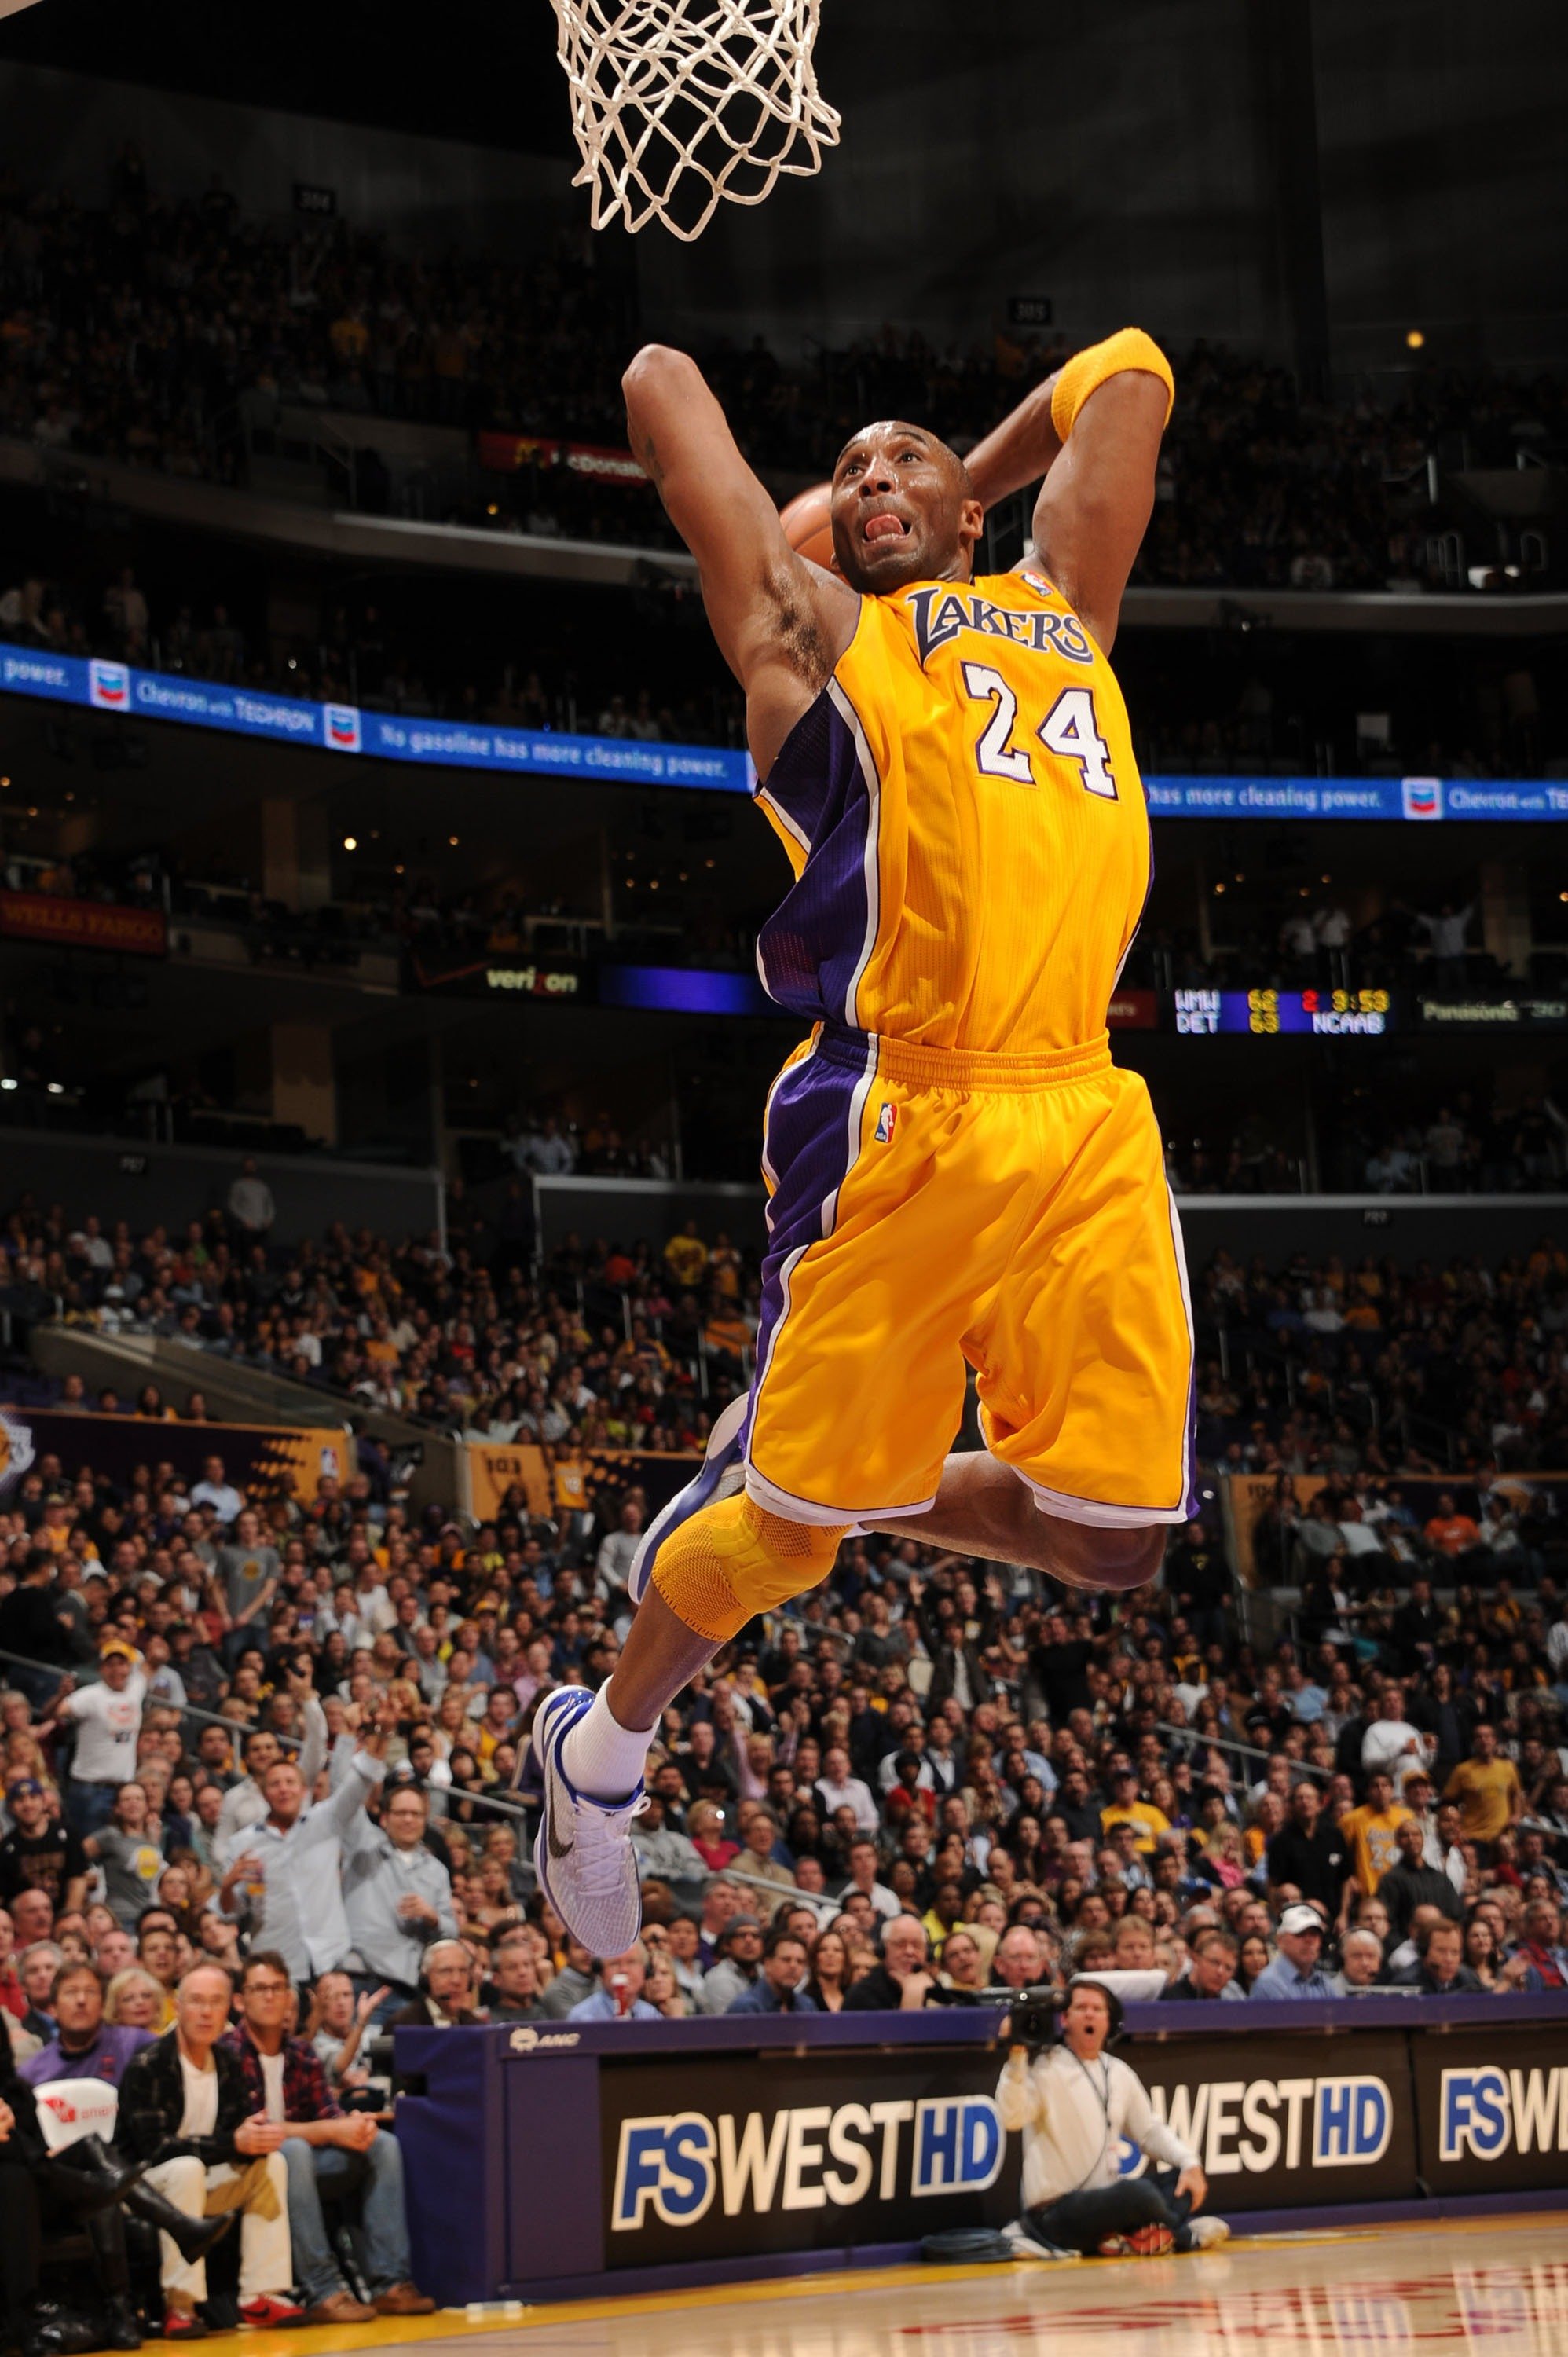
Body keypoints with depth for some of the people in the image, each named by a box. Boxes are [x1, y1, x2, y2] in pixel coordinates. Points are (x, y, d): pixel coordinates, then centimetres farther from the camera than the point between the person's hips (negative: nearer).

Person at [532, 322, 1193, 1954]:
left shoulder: (1060, 601, 26)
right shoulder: (809, 629, 13)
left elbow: (1130, 378, 35)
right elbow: (661, 381, 17)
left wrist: (971, 494, 37)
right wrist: (787, 539, 31)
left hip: (1087, 1125, 5)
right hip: (897, 1124, -5)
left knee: (1112, 1540, -1)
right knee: (784, 1515, -1)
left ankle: (874, 1495, 27)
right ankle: (600, 1748, 25)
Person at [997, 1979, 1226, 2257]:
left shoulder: (1119, 2072, 14)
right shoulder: (1045, 2067, -7)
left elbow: (1150, 2130, 18)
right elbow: (1012, 2116, -23)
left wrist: (1189, 2162, 1)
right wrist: (1016, 2057, -32)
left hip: (1108, 2202, 8)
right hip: (1056, 2211, -8)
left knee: (1189, 2181, -2)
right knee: (1137, 2191, -34)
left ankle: (1138, 2237, -22)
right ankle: (1185, 2232, -7)